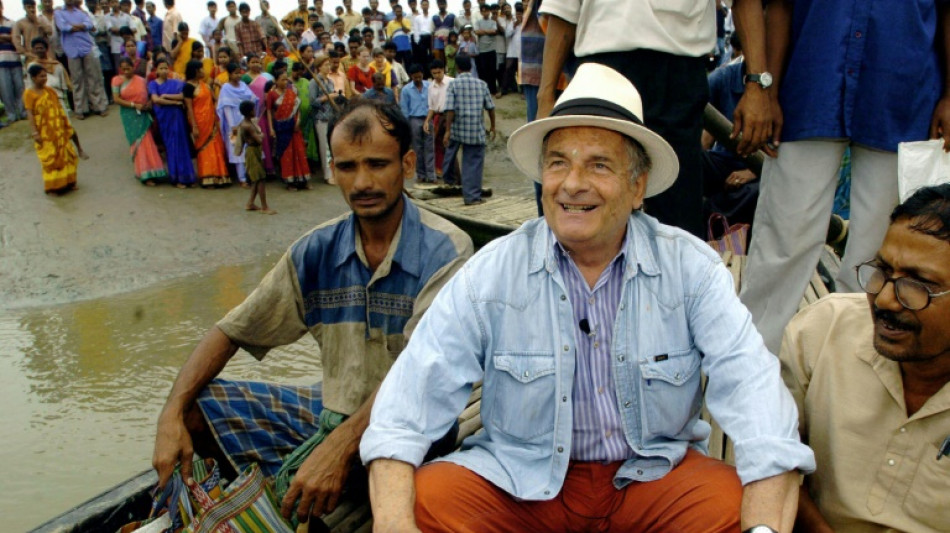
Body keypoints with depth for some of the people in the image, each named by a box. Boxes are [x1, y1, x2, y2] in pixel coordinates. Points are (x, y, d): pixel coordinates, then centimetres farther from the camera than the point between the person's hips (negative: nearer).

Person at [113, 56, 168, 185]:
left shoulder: (141, 80, 6)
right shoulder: (117, 80, 1)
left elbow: (149, 95, 13)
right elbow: (116, 99, -5)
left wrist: (149, 103, -10)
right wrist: (134, 105, -12)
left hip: (143, 115, 2)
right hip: (129, 116, -2)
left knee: (147, 142, 0)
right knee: (138, 143, -3)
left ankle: (144, 172, 12)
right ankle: (145, 175, 0)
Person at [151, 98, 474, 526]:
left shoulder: (446, 251, -16)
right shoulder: (318, 250, -1)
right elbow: (232, 331, 3)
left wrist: (340, 447, -36)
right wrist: (171, 415, -10)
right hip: (329, 408, 6)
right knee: (194, 410, -3)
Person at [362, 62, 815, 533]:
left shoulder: (690, 267, -7)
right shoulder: (491, 273, -7)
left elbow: (752, 388, -16)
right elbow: (413, 397, -11)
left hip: (655, 473, 1)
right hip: (522, 478, 0)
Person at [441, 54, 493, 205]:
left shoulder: (453, 84, -5)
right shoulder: (482, 84, 3)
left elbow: (450, 109, -13)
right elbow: (490, 107, 5)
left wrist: (447, 131, -12)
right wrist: (493, 126, 17)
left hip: (457, 128, 0)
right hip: (476, 130, 0)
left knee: (451, 151, 28)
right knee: (474, 162, 3)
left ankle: (449, 177, 47)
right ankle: (472, 196, 3)